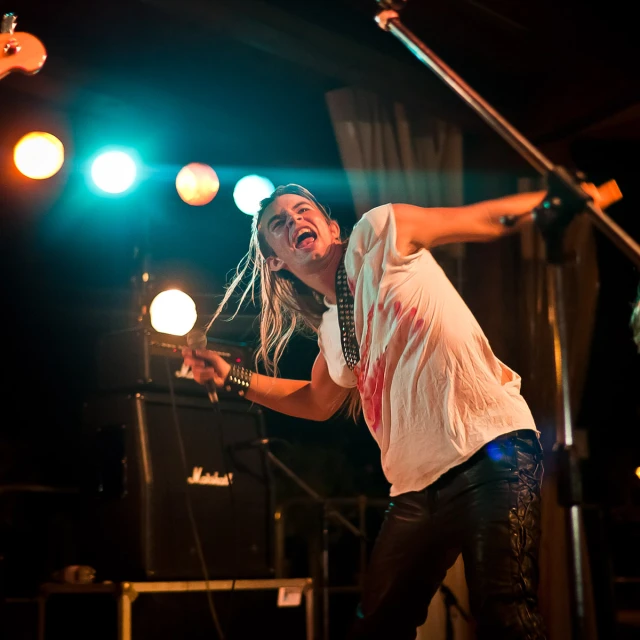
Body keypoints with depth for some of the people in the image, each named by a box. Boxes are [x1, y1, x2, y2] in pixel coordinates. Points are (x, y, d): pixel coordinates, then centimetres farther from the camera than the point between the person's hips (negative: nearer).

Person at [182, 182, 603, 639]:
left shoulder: (378, 232, 2)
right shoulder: (330, 329, 21)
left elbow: (492, 218, 1)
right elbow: (318, 402, 36)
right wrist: (230, 377, 29)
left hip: (490, 448, -7)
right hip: (416, 486, 8)